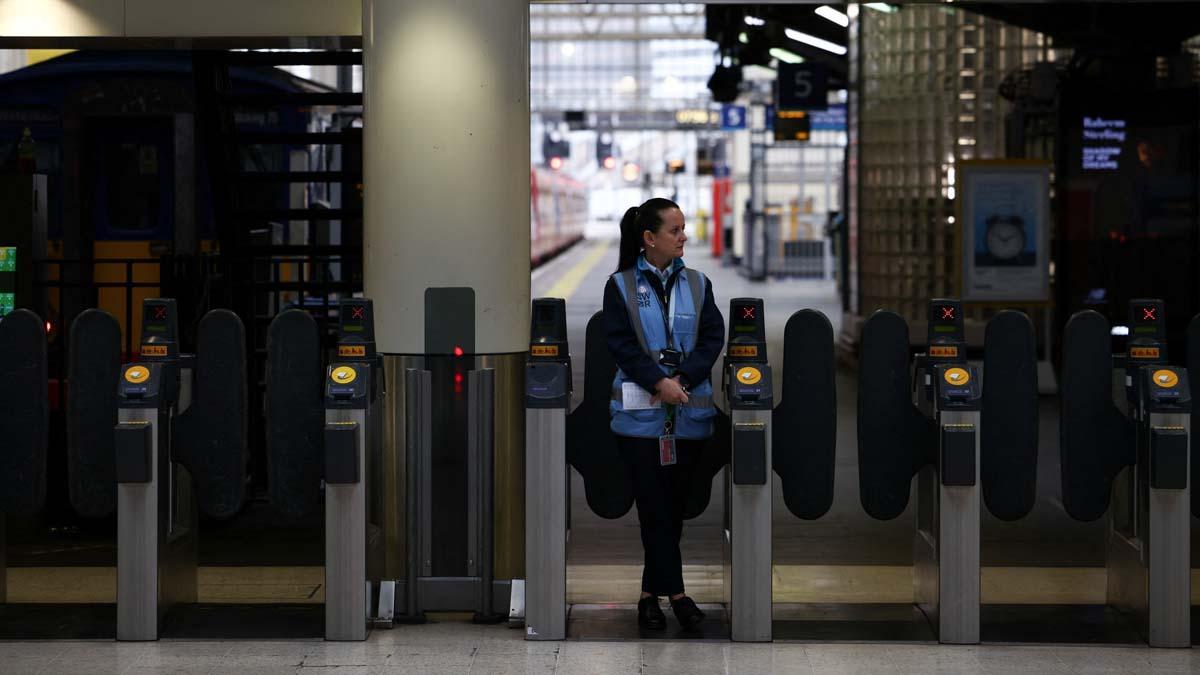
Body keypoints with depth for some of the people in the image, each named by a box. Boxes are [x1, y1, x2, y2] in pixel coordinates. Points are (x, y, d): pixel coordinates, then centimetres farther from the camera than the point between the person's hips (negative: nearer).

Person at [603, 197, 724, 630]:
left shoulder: (697, 284, 10)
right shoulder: (621, 286, 2)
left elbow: (713, 339, 3)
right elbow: (620, 343, -5)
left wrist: (682, 379, -11)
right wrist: (659, 383, -16)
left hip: (689, 412, 3)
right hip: (640, 412, -3)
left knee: (673, 505, 6)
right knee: (656, 505, -6)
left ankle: (652, 592, 16)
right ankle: (674, 591, -6)